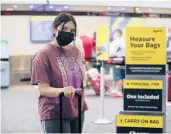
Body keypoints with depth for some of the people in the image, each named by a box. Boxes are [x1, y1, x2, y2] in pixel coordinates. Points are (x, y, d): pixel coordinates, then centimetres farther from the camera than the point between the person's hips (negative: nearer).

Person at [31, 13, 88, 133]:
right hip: (54, 114, -6)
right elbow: (43, 89, -16)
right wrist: (63, 91, -33)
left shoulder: (76, 51, 9)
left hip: (77, 111, 7)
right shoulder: (44, 54, -11)